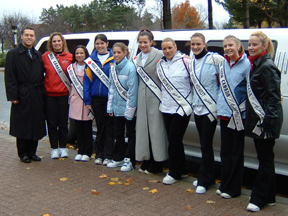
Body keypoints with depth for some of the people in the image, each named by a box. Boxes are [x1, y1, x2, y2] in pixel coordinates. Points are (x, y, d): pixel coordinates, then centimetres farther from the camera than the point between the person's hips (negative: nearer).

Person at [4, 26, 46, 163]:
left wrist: (42, 92, 7)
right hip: (22, 96, -5)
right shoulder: (13, 54, 0)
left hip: (37, 96, 5)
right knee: (22, 126, 3)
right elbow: (9, 78, -6)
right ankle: (23, 153, 15)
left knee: (36, 125, 8)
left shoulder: (38, 55, 16)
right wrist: (13, 96, -13)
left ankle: (32, 152, 20)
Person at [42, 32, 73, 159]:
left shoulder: (69, 57, 2)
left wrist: (70, 88, 0)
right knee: (52, 123, 5)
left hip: (64, 94, 0)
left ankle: (63, 147, 20)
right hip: (49, 95, 0)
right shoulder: (45, 57, 2)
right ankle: (54, 148, 16)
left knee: (63, 122, 6)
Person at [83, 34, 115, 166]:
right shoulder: (91, 60, 7)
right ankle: (99, 154, 18)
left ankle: (107, 155, 9)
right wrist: (87, 100, 1)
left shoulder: (114, 58, -1)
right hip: (96, 98, 2)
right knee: (100, 126, 9)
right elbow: (87, 79, 7)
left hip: (110, 97, -2)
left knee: (109, 126, 1)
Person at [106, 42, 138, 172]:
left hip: (128, 108, -6)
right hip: (117, 107, 7)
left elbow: (132, 90, -16)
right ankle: (118, 158, 27)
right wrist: (110, 107, 9)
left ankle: (129, 160, 13)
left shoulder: (130, 68, -14)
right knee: (118, 133, 15)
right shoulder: (113, 68, 7)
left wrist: (129, 109, -17)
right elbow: (111, 88, 12)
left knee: (130, 134, 5)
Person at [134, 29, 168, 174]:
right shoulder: (137, 59, 14)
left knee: (156, 128, -2)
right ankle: (146, 161, 20)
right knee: (144, 128, 9)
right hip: (142, 97, 6)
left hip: (156, 97, -6)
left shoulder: (159, 55, -7)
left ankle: (157, 165, 6)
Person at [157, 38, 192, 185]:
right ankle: (182, 169, 26)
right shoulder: (160, 64, 10)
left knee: (174, 140, -4)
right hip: (166, 107, 6)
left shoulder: (185, 61, -7)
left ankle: (174, 173, 11)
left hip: (182, 107, -6)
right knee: (173, 140, 11)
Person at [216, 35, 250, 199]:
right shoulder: (223, 63, 10)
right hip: (225, 112, 6)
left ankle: (233, 188, 14)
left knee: (236, 152, 4)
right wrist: (221, 105, 14)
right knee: (226, 151, 13)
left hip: (239, 114, -6)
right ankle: (225, 185, 25)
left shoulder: (246, 64, -9)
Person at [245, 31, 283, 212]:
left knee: (265, 158, 1)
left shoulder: (267, 66, -15)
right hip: (258, 119, 10)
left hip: (267, 120, -10)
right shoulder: (256, 65, 14)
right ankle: (269, 197, 27)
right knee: (265, 158, 15)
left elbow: (274, 96, -19)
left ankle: (258, 199, 10)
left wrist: (267, 120, -23)